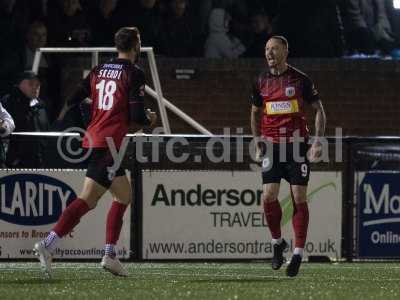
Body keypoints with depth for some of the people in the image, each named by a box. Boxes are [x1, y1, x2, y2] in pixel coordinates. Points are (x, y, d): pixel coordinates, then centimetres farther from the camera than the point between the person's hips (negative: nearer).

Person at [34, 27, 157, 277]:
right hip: (110, 142, -8)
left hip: (93, 139, 8)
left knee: (125, 195, 14)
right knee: (88, 200, -13)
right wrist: (150, 119, 10)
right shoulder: (134, 74, -5)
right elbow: (136, 115, -11)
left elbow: (72, 102, 11)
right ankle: (48, 244, -25)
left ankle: (110, 254, 8)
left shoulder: (99, 70, 15)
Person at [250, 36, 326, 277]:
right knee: (269, 196, -9)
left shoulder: (301, 80, -2)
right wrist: (258, 142, 11)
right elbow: (255, 112, 21)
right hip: (271, 146, 3)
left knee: (299, 198, -5)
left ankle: (298, 254, 0)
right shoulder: (262, 82, 8)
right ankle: (277, 243, 13)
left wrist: (318, 142, -7)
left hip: (297, 143, -3)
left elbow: (319, 110, 2)